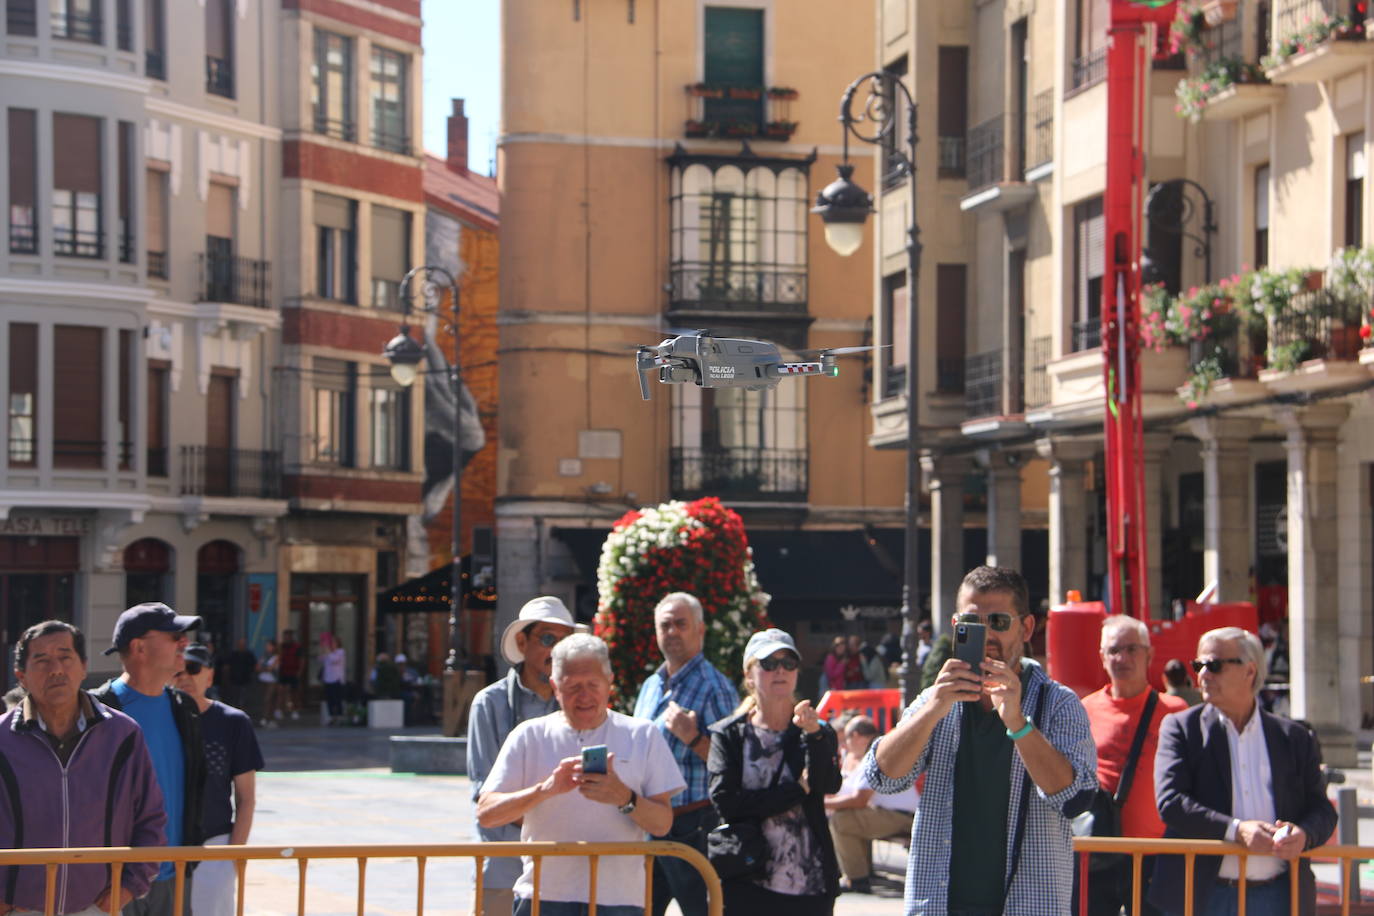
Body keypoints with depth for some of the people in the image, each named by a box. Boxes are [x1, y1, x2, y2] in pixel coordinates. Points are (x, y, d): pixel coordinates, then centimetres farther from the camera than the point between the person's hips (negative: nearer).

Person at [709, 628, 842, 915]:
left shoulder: (819, 733, 11)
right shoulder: (729, 735, 6)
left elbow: (830, 785, -8)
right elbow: (726, 803, -8)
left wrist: (814, 735, -23)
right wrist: (797, 789, -7)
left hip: (810, 884, 1)